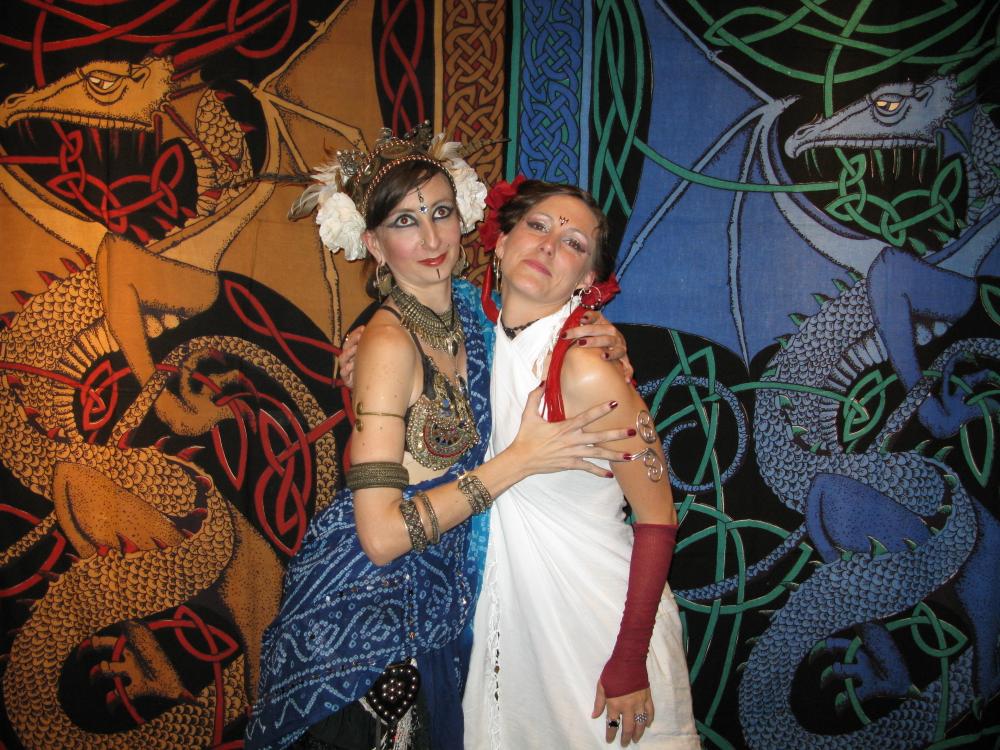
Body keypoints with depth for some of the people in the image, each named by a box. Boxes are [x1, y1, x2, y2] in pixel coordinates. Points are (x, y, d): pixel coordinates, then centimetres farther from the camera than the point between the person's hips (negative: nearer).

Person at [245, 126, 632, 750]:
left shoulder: (468, 311, -3)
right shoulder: (390, 342, -24)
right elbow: (382, 535, -28)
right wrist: (520, 459, -25)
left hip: (437, 593, 7)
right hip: (367, 609, -7)